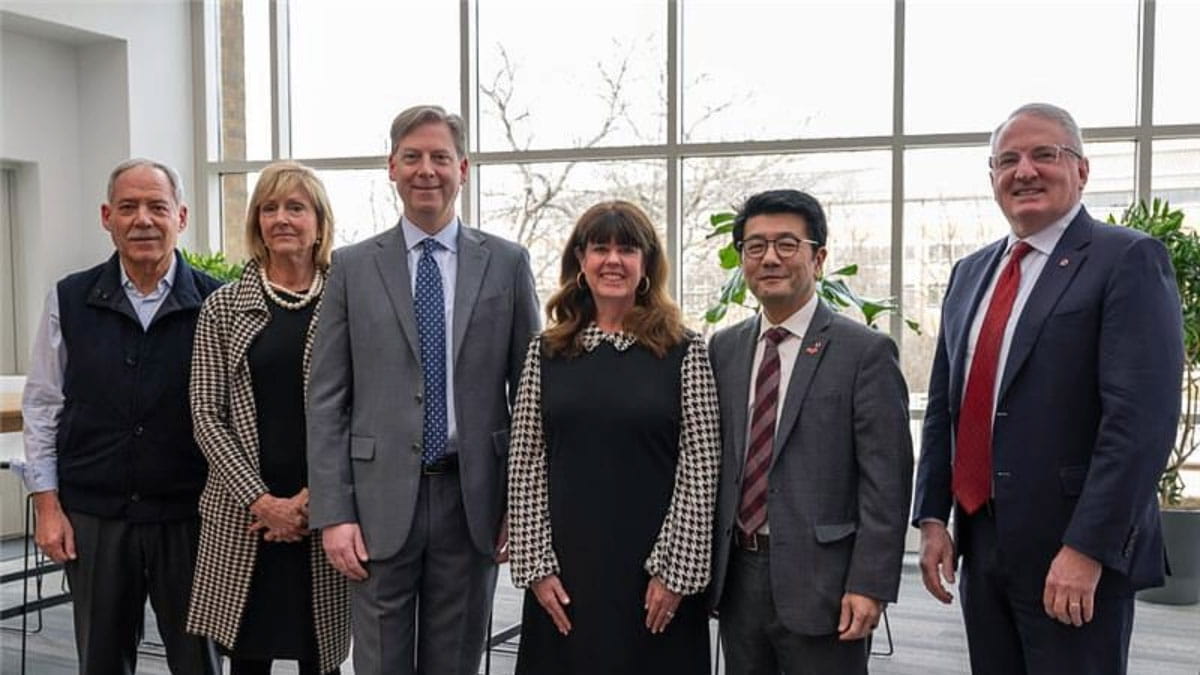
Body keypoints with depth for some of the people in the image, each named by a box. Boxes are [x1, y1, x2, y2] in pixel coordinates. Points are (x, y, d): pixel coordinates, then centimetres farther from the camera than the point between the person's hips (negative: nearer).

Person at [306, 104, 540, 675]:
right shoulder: (353, 267, 3)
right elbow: (326, 401, 1)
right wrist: (332, 514, -5)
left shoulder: (507, 263, 4)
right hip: (382, 500, 0)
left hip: (474, 499, 1)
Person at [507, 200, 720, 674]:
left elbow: (700, 469, -5)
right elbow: (525, 467, 3)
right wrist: (537, 565, -2)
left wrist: (675, 571, -8)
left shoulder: (685, 353, -2)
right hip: (565, 572, 2)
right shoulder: (545, 353, 4)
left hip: (655, 578, -2)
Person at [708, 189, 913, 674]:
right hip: (736, 577, 5)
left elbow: (885, 482, -9)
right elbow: (711, 462, 11)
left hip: (820, 581, -4)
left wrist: (869, 584, -13)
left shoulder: (865, 351, -6)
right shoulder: (723, 349, 9)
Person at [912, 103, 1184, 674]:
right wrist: (932, 517, 7)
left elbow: (1141, 417, -17)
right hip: (980, 542, 6)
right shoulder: (971, 273, 13)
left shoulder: (1128, 260, -8)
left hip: (1077, 550, -6)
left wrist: (1087, 549, -21)